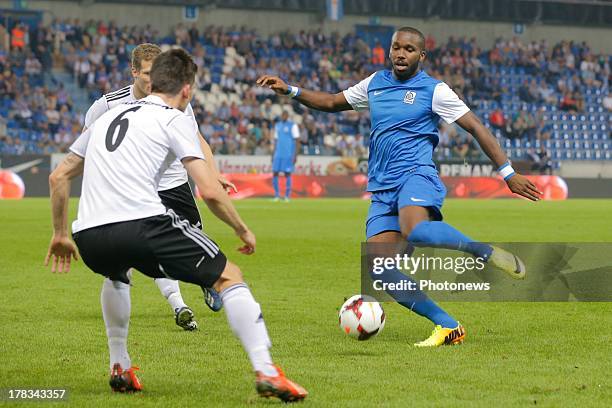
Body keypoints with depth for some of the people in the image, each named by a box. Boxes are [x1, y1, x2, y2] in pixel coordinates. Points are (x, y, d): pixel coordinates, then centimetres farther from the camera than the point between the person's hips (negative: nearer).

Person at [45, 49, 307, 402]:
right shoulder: (176, 119, 8)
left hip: (88, 238, 6)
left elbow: (59, 177, 32)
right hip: (142, 224, -6)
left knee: (117, 274, 41)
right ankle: (266, 373, -9)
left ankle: (120, 369, 39)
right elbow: (210, 191, -1)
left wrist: (61, 235, 42)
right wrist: (243, 230, 15)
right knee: (229, 277, 6)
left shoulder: (108, 117, 27)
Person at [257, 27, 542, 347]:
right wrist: (290, 91, 19)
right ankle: (447, 327, -9)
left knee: (415, 231, -40)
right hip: (381, 188, 6)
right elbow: (332, 103, 31)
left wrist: (508, 173, -3)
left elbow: (476, 128, 1)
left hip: (415, 175, -6)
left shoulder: (434, 90, 2)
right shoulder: (374, 83, 18)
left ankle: (485, 251, -20)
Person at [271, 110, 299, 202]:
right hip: (278, 154, 5)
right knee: (275, 173, -1)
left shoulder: (292, 125, -3)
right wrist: (273, 154, 16)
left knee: (287, 174, -5)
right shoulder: (277, 125, 15)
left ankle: (287, 196, 3)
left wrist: (295, 155, -11)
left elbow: (297, 141, -5)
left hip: (288, 155, -5)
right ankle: (277, 195, 8)